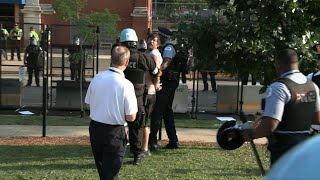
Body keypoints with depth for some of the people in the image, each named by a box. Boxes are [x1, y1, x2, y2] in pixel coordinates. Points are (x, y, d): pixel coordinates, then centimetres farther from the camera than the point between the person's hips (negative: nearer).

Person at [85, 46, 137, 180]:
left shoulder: (97, 78, -4)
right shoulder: (126, 85, -19)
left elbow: (88, 103, 8)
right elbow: (131, 117, -16)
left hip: (94, 128, 5)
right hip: (114, 133, -5)